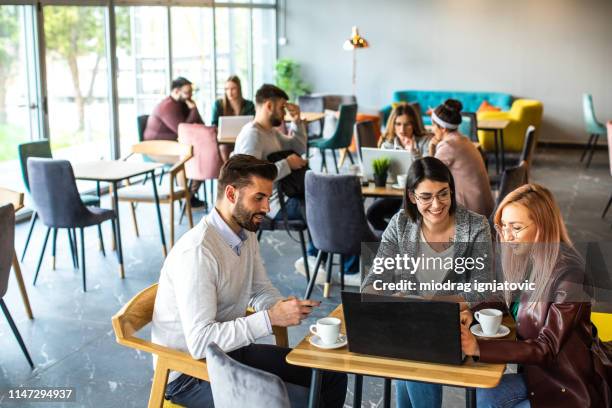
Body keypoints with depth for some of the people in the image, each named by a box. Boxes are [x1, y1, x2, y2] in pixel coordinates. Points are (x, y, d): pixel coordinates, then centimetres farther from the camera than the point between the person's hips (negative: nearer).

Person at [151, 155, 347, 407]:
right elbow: (200, 342, -30)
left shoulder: (246, 235, 1)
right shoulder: (197, 251, -27)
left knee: (333, 375, 5)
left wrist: (283, 308, -8)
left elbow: (261, 291, 15)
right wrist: (270, 318, -31)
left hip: (231, 348, 9)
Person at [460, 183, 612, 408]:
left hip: (572, 383, -6)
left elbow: (547, 348, -27)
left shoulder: (568, 274, -26)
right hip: (541, 367, 6)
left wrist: (478, 347, -36)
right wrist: (473, 313, -10)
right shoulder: (525, 257, -3)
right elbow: (510, 302, 12)